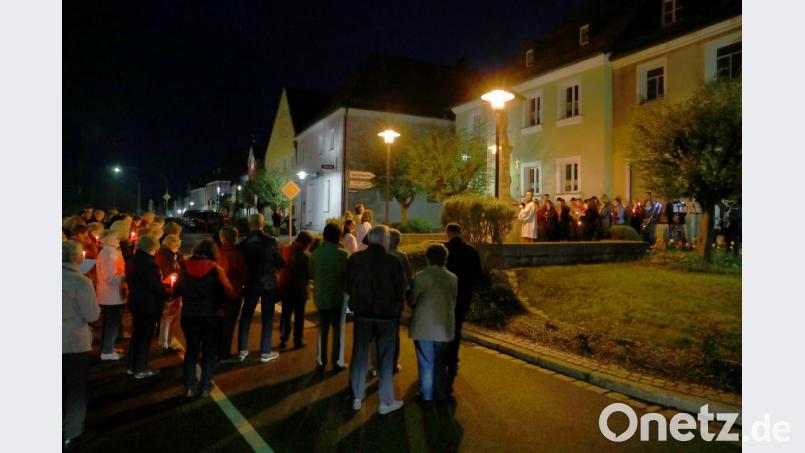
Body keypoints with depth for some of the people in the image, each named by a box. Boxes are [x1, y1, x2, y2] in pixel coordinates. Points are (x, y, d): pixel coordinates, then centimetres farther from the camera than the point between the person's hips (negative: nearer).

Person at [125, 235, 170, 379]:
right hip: (150, 305, -8)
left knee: (136, 334, 20)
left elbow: (130, 281, 14)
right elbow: (156, 286, -22)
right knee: (145, 336, 3)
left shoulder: (131, 262, 5)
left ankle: (132, 366, 29)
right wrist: (167, 294, -7)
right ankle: (140, 369, 10)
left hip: (135, 302, 8)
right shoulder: (149, 263, -22)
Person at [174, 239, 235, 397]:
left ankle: (190, 386, 15)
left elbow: (176, 290, 3)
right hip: (212, 315, -2)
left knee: (192, 350, 16)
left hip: (189, 315, 2)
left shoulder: (185, 267, -4)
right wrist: (217, 298, 8)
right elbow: (229, 292, -13)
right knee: (209, 351, 12)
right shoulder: (215, 268, -12)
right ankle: (205, 386, 13)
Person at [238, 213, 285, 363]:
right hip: (268, 282, -2)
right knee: (267, 318, 7)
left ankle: (242, 351, 19)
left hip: (251, 283, 2)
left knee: (245, 316, 14)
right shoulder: (270, 241, -13)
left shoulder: (244, 242, -6)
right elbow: (280, 262, -7)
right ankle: (265, 353, 11)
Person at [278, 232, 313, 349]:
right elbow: (310, 273, -8)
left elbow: (280, 268, 7)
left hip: (285, 287, 5)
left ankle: (283, 339, 17)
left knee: (286, 314, 14)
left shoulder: (286, 250, 2)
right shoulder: (306, 255, -13)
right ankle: (298, 340, 12)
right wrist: (306, 281, 10)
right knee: (299, 315, 7)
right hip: (300, 288, -4)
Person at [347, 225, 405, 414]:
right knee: (386, 359, 9)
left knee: (360, 356, 15)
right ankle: (386, 402, 16)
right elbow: (400, 291, -6)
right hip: (386, 316, -2)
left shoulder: (354, 259, -6)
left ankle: (357, 397, 24)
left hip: (362, 314, 3)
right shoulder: (393, 262, -14)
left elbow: (348, 286, 3)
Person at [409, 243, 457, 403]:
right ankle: (441, 395, 24)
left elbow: (413, 300, -5)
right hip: (444, 327, 3)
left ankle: (427, 395, 17)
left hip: (423, 326, -3)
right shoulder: (453, 278, -4)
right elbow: (454, 301, 3)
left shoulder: (420, 277, -12)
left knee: (426, 363, 9)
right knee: (441, 363, 16)